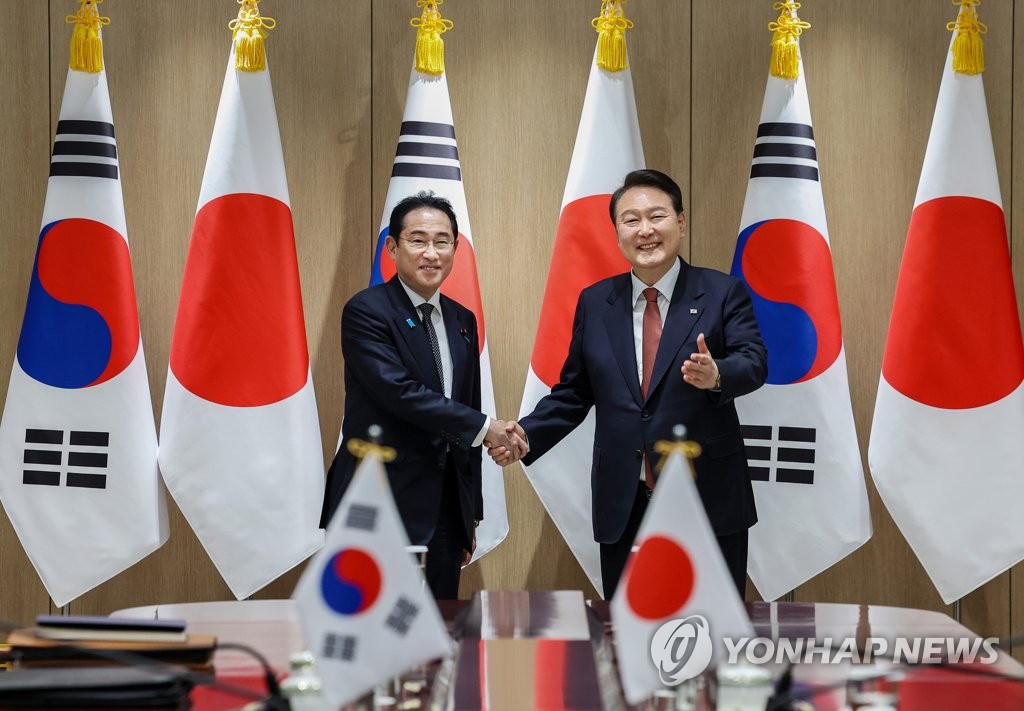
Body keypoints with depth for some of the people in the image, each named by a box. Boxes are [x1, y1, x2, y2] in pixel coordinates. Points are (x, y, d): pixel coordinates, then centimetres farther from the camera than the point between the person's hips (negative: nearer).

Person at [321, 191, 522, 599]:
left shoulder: (462, 320, 14)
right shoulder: (366, 311, -7)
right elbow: (399, 392, -19)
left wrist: (471, 516, 17)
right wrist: (484, 427, -15)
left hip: (446, 510, 7)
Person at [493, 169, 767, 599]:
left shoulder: (723, 293, 0)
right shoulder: (594, 303, 9)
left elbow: (754, 362, -14)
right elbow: (573, 392, 13)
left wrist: (716, 375, -36)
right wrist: (527, 435, -3)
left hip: (709, 501, -2)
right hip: (623, 507, 3)